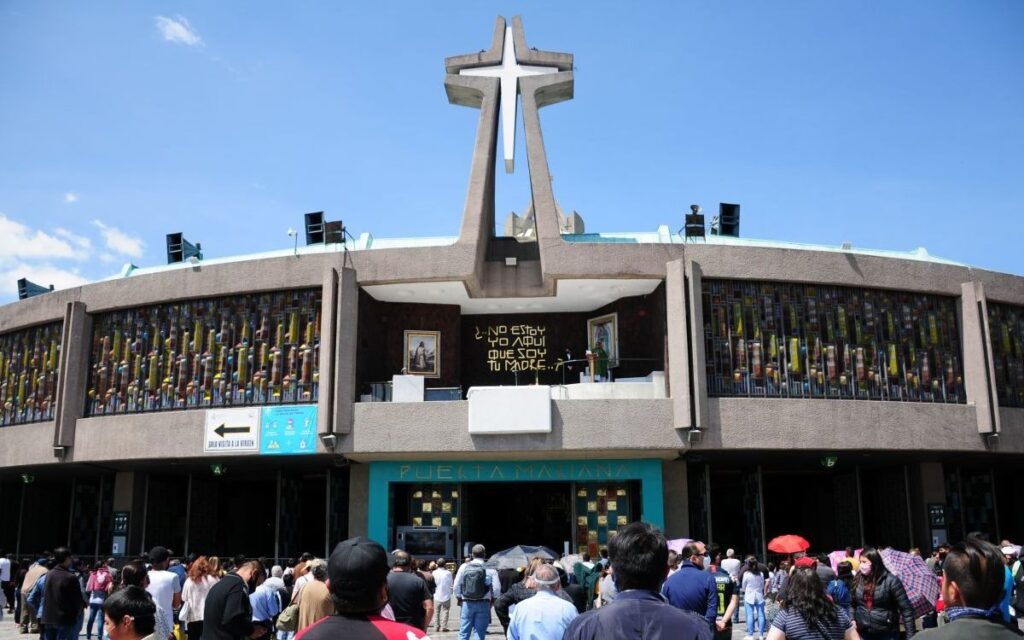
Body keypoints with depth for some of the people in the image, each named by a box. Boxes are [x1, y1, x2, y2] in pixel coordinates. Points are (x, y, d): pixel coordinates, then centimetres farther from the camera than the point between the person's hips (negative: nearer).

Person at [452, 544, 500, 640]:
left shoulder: (464, 567, -1)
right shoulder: (490, 569, -5)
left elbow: (456, 586, -1)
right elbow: (496, 589, -9)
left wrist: (459, 599, 14)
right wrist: (492, 600, 8)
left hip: (467, 603, 1)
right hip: (483, 604, -1)